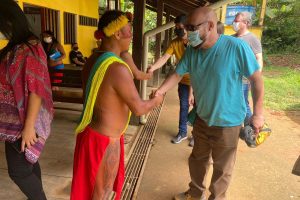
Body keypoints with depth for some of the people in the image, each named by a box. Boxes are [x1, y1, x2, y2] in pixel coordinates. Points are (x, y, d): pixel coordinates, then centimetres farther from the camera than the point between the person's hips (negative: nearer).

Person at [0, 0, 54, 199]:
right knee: (28, 162, 20)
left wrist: (28, 126, -23)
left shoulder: (28, 50, -20)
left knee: (18, 170, 2)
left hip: (22, 122, -9)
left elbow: (35, 90, -24)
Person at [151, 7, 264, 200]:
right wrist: (160, 91, -18)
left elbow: (257, 79, -15)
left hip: (227, 121, -5)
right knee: (197, 158, 23)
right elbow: (177, 74, -2)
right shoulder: (191, 50, -6)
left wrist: (258, 113, -13)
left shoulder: (236, 47, -23)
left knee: (222, 167, 15)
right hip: (202, 118, 6)